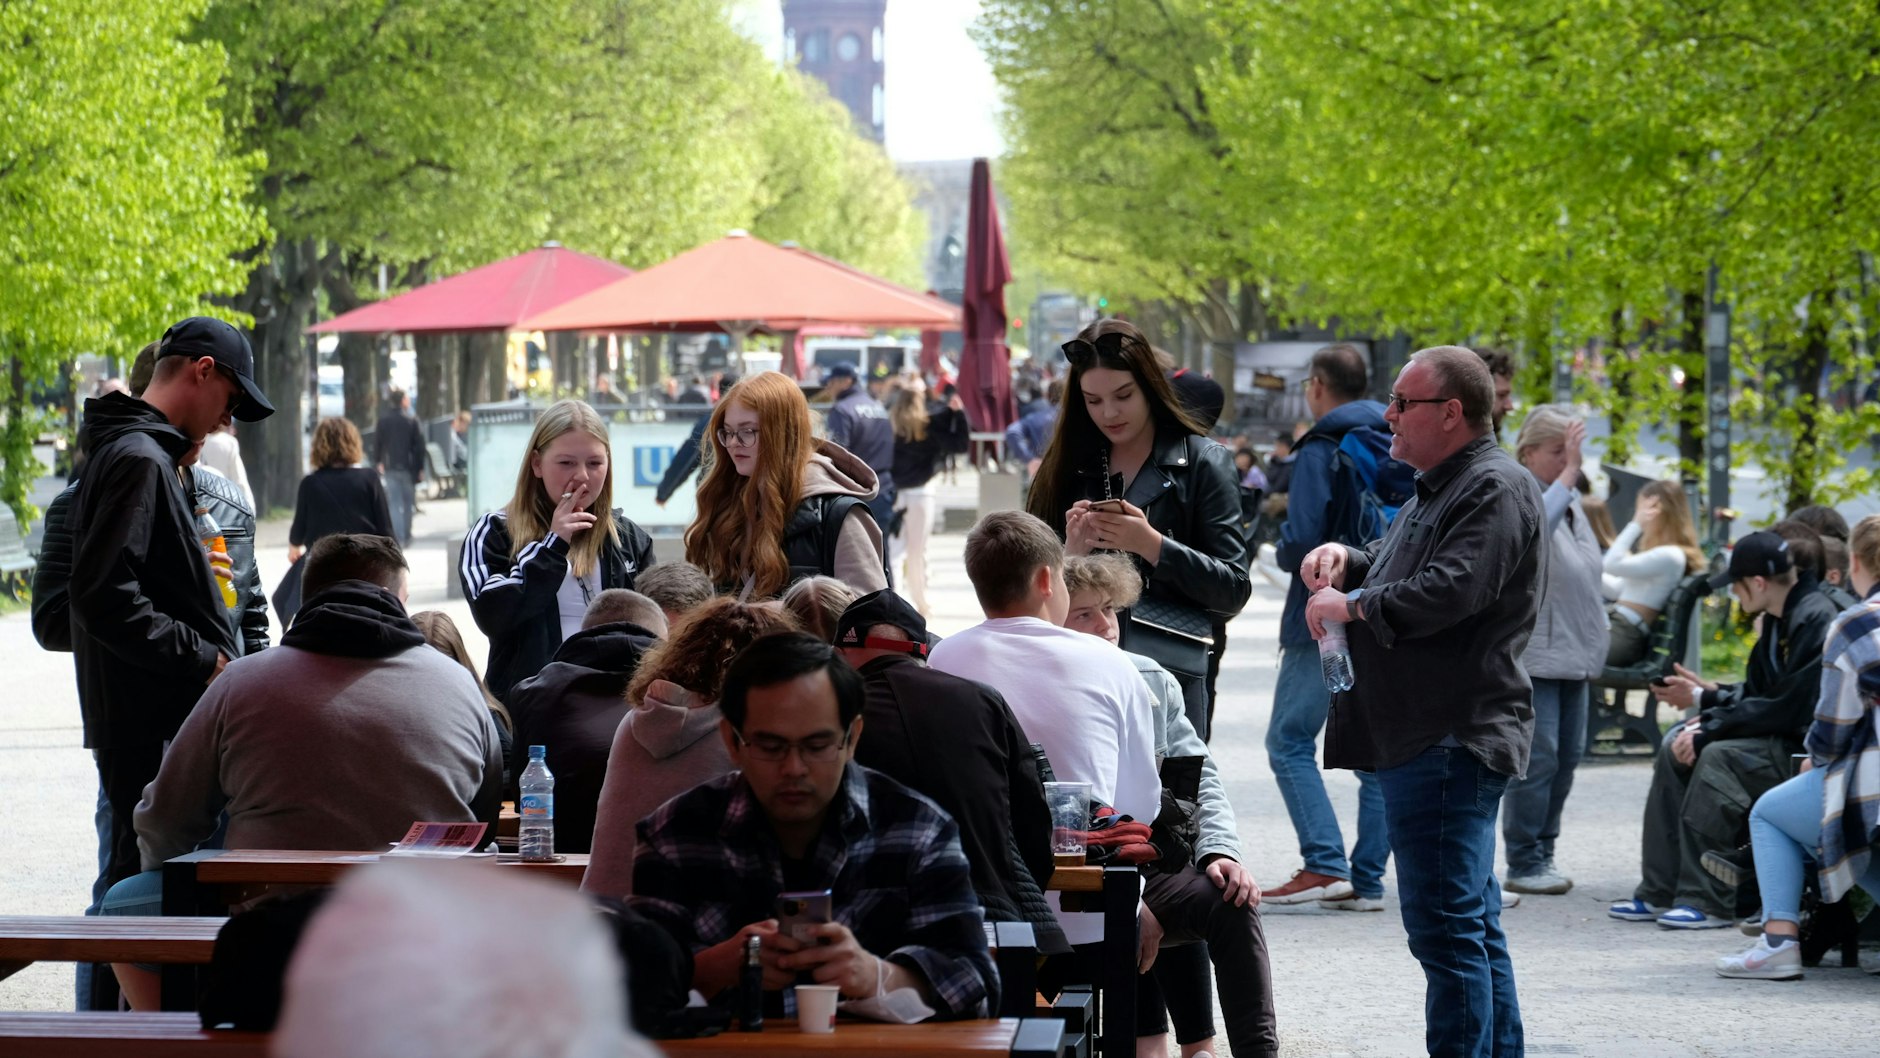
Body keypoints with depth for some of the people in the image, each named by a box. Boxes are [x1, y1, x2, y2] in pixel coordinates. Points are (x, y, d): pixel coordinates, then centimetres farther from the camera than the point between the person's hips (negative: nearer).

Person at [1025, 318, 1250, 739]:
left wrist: (1151, 545, -15)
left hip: (1171, 671, -3)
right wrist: (1071, 552, -11)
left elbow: (1234, 589, -4)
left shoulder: (1203, 462, 2)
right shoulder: (1068, 467, 11)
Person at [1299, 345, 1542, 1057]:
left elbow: (1450, 591, -24)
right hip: (1425, 738, 11)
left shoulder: (1496, 489, -12)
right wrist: (1345, 560, 9)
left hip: (1450, 741, -11)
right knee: (1475, 927, 14)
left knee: (1446, 927, -12)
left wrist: (1350, 605, -13)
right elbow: (1396, 572, 32)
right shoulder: (1439, 489, 23)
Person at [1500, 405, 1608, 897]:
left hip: (1573, 655, 9)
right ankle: (1525, 862, -5)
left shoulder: (1570, 499, 19)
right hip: (1531, 653, -9)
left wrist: (1593, 650, 25)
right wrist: (1569, 473, -30)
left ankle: (1542, 852, 17)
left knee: (1567, 755, 10)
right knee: (1537, 756, -10)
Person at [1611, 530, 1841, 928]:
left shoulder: (1815, 620, -19)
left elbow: (1787, 707, -22)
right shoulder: (1778, 620, 12)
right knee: (1676, 747, 3)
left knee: (1719, 756, -28)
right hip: (1777, 739, 11)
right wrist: (1705, 696, 2)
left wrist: (1711, 729, -18)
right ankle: (1658, 893, 0)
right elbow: (1757, 692, 18)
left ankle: (1707, 901, -24)